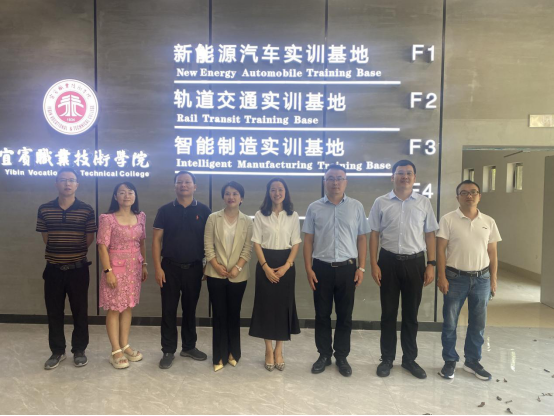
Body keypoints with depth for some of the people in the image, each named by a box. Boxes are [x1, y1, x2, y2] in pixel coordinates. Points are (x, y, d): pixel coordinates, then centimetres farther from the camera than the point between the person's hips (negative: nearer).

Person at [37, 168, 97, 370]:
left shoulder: (87, 210, -3)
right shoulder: (44, 209, 2)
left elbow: (90, 239, 2)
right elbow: (46, 238, 8)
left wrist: (74, 253, 7)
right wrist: (59, 252, 6)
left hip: (78, 268, -2)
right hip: (53, 269, 2)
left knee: (80, 312, 7)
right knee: (54, 312, 10)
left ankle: (79, 350, 22)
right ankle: (57, 351, 25)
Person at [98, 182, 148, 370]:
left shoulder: (140, 217, 5)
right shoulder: (108, 218, -11)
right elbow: (102, 246, -13)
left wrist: (144, 265, 9)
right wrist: (108, 271, -17)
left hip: (134, 268, 5)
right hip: (116, 268, -5)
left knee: (129, 307, 13)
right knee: (115, 308, 4)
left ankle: (125, 346, 27)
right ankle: (116, 351, 15)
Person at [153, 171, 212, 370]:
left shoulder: (204, 211, 1)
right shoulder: (165, 210, 0)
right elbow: (157, 239, -1)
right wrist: (158, 268, -7)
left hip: (194, 268, 1)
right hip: (170, 267, 0)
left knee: (190, 309, 13)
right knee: (168, 310, 5)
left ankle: (189, 347, 28)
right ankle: (168, 351, 17)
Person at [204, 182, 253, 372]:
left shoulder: (247, 222, 2)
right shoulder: (213, 218, 0)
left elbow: (248, 249, -3)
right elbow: (208, 246, -2)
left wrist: (237, 267, -14)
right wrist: (217, 266, -11)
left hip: (238, 276, 1)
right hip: (216, 274, 0)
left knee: (234, 314, 10)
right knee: (219, 314, 3)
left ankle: (233, 353, 24)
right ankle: (220, 356, 14)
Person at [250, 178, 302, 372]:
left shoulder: (293, 216, 3)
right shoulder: (260, 215, 0)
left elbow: (296, 243, 1)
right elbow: (256, 243, -2)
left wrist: (286, 266, -11)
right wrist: (266, 267, -12)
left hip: (286, 264, 1)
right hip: (265, 264, -1)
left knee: (284, 305, 4)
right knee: (266, 305, 3)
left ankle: (279, 350, 18)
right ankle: (269, 350, 17)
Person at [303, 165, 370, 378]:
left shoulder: (356, 207, 3)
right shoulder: (314, 208, 3)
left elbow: (362, 238, 4)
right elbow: (308, 240, 3)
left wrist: (361, 267, -1)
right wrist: (308, 268, -3)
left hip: (347, 267, 0)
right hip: (321, 267, 0)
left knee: (345, 315, 9)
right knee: (322, 314, 9)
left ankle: (342, 356, 25)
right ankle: (324, 355, 25)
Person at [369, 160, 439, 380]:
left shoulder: (424, 203, 4)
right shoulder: (381, 203, 0)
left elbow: (430, 235, 5)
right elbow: (374, 234, 1)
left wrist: (431, 264, -1)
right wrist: (374, 264, -5)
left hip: (415, 262, 1)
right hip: (389, 261, -1)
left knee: (411, 313, 12)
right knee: (388, 312, 9)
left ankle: (409, 359, 28)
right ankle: (387, 358, 24)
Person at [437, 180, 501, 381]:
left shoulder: (489, 222, 5)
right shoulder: (448, 220, -5)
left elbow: (493, 253, 9)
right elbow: (441, 250, -6)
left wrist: (493, 280, 6)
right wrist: (442, 277, -11)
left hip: (481, 279, 3)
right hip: (455, 278, -3)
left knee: (478, 324, 12)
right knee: (450, 323, 7)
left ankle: (472, 361, 29)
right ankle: (450, 361, 23)